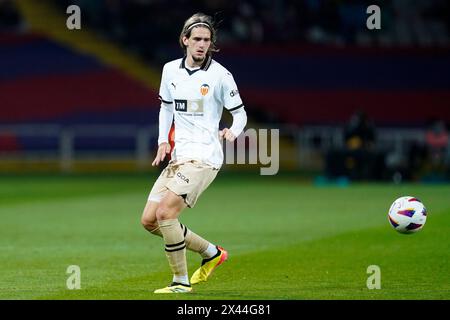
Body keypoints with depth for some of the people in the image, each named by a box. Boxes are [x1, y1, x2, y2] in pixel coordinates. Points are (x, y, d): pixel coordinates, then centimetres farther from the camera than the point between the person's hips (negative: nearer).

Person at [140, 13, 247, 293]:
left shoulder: (220, 75, -7)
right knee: (149, 220, 3)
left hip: (204, 157, -7)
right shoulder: (171, 70, 9)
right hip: (179, 155, 7)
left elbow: (240, 113, -1)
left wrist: (233, 132, -22)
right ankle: (211, 252, 18)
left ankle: (181, 281, -10)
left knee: (165, 212, -21)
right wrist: (163, 141, 10)